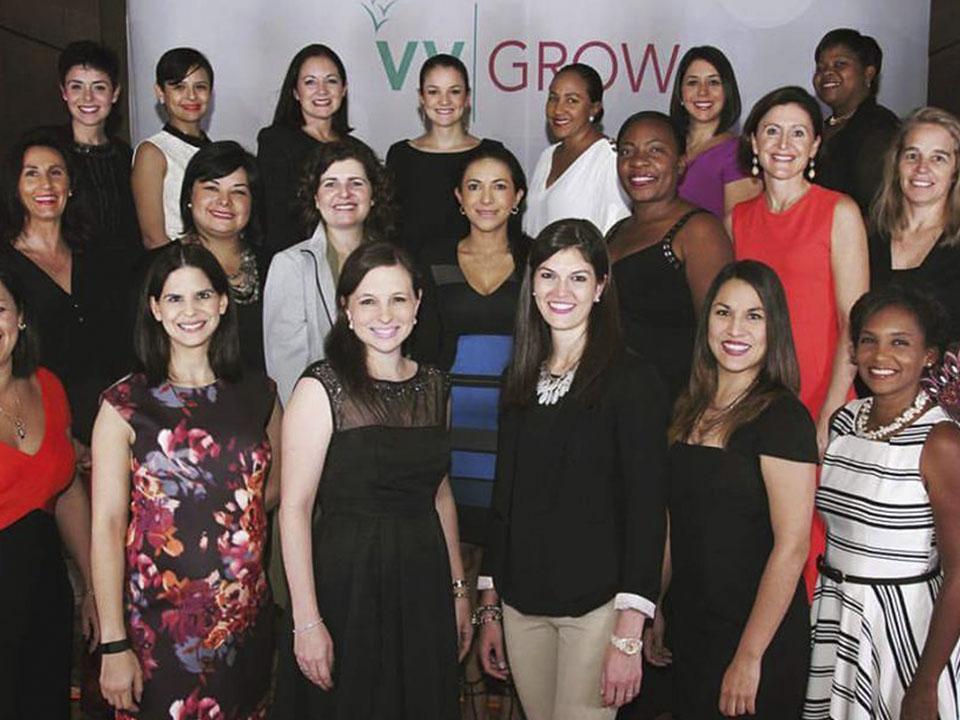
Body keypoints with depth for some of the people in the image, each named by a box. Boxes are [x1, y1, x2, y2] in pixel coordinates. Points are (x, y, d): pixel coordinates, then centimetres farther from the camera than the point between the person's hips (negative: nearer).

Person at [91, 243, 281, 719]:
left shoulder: (258, 394, 3)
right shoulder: (126, 404, -7)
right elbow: (107, 525, -10)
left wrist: (220, 523, 1)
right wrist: (114, 646, -14)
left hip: (245, 618, 3)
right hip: (155, 623, -3)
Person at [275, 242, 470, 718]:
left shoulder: (433, 386, 7)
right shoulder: (322, 388, -11)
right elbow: (294, 509, -13)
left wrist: (458, 588, 13)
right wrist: (306, 622, -17)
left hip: (423, 583, 5)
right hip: (347, 584, -5)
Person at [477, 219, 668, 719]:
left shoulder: (631, 379, -8)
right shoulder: (519, 378, 9)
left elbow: (645, 509, -11)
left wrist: (629, 635, -16)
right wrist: (489, 607, 12)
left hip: (597, 602, -5)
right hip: (521, 603, 5)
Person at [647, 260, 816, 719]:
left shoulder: (782, 417, -15)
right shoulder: (691, 410, 6)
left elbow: (792, 546, -19)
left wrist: (750, 657, -19)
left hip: (759, 641, -6)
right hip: (689, 630, 7)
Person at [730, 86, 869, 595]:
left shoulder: (839, 213, -2)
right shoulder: (737, 219, 12)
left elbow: (855, 324, -7)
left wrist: (828, 417, -14)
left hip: (816, 408, -4)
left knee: (807, 545, -5)